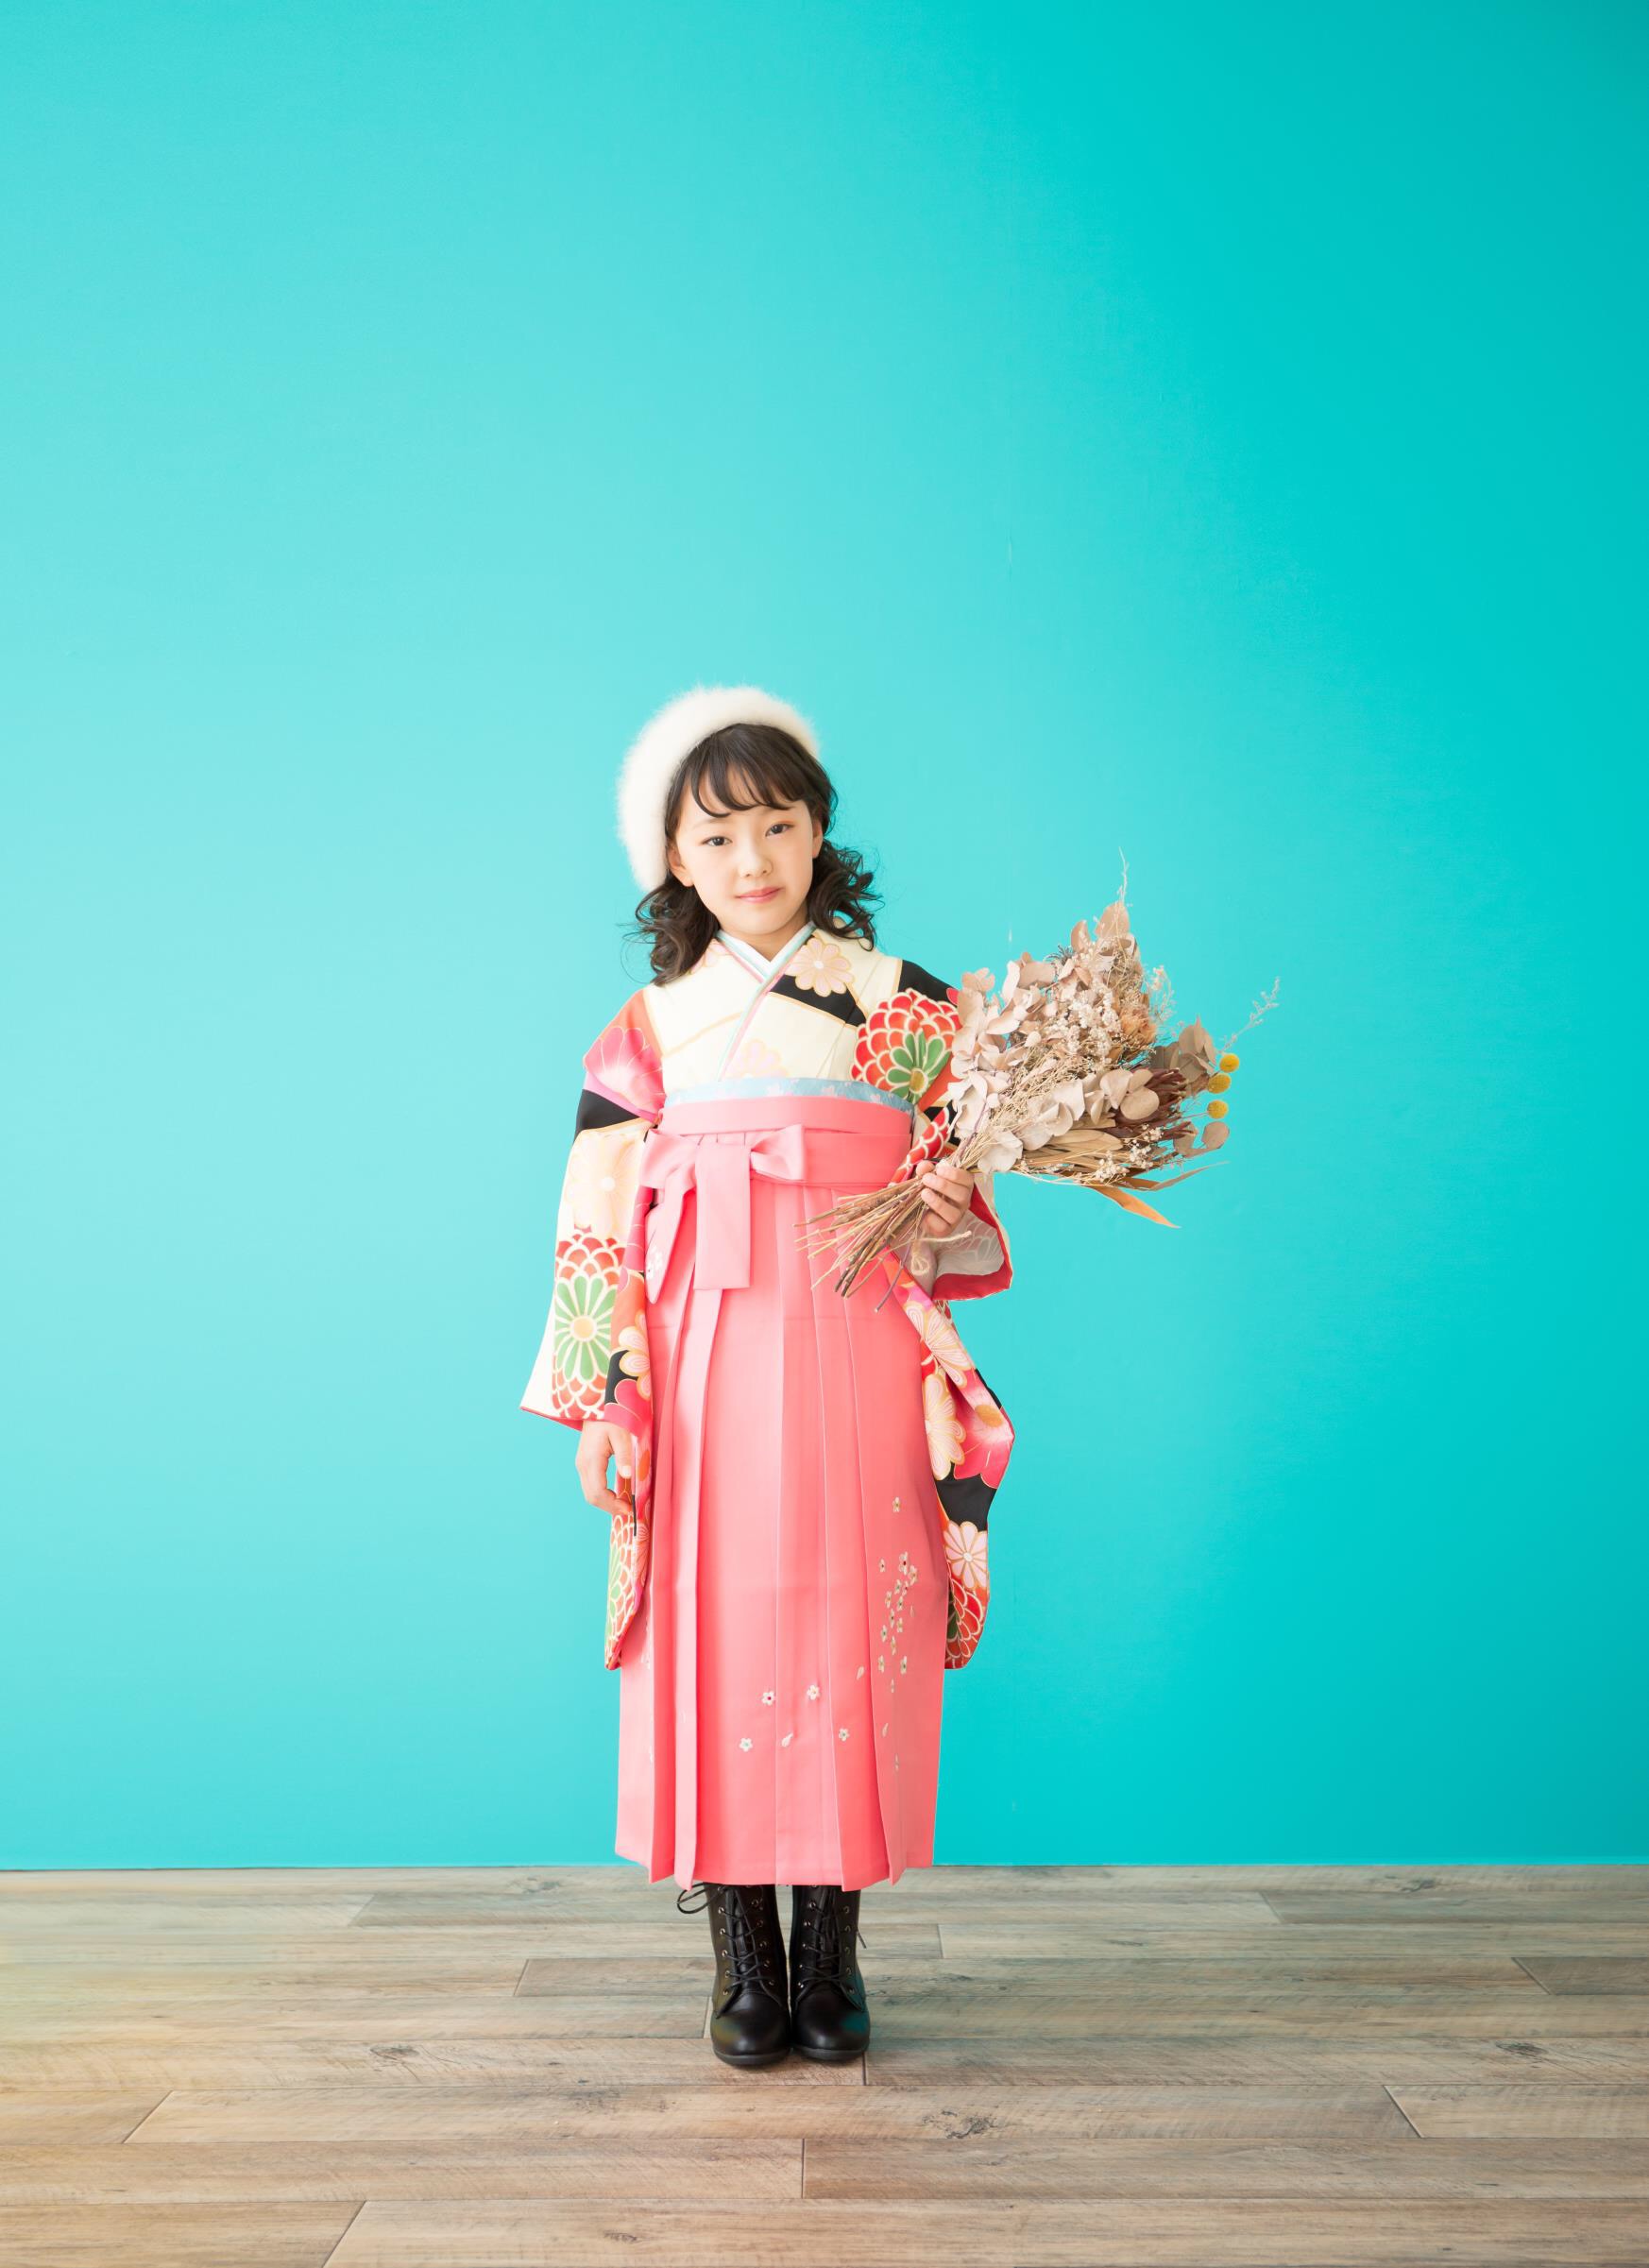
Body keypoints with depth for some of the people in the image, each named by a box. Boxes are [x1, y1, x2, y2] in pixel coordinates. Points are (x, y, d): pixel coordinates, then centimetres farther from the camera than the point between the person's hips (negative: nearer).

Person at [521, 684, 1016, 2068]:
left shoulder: (908, 1006, 7)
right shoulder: (652, 1028, 8)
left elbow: (956, 1201, 9)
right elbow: (599, 1225, 5)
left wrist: (951, 1212, -15)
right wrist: (606, 1400, -2)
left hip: (856, 1370, 0)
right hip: (705, 1374, 1)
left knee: (848, 1643, 2)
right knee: (717, 1643, 3)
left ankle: (830, 1961, 18)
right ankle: (745, 1965, 18)